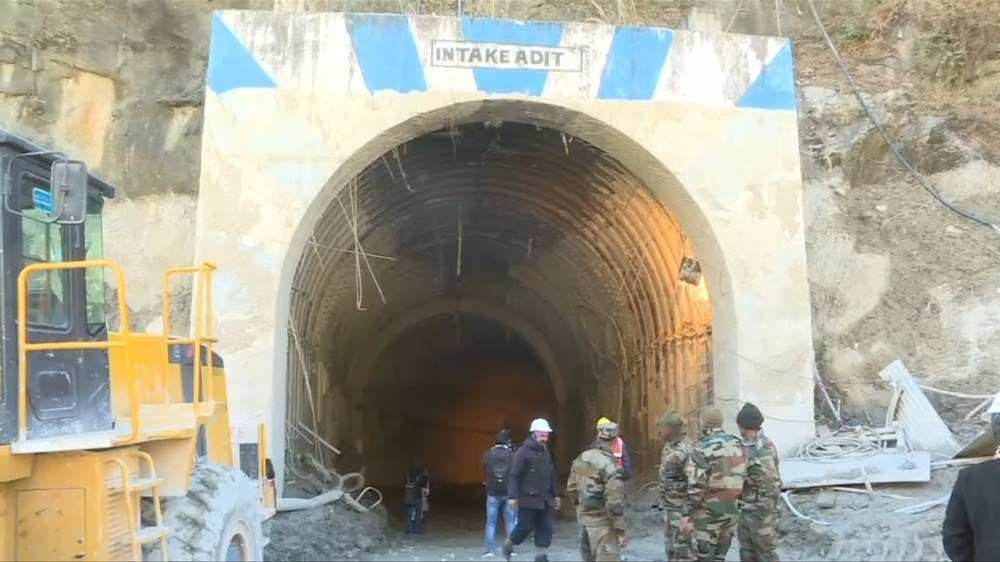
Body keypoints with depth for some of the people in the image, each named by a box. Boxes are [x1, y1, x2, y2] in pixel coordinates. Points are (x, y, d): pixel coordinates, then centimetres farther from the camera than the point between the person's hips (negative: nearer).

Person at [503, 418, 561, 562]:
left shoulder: (546, 453, 13)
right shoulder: (523, 452, -10)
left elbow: (552, 476, 20)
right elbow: (514, 476, -13)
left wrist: (555, 495, 20)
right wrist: (512, 496, -19)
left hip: (545, 500, 7)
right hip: (528, 499, -7)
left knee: (546, 528, 3)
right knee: (525, 527, -1)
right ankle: (509, 544, 24)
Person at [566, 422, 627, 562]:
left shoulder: (580, 459, 4)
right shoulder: (609, 464, -18)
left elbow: (571, 488, 13)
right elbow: (615, 502, -21)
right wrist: (621, 529, -16)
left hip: (583, 516, 8)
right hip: (601, 520, -8)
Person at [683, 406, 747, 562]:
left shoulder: (702, 448, -13)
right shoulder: (737, 444, 6)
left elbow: (696, 486, -17)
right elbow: (743, 477, 9)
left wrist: (688, 514, -13)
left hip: (709, 511, -6)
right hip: (732, 509, 6)